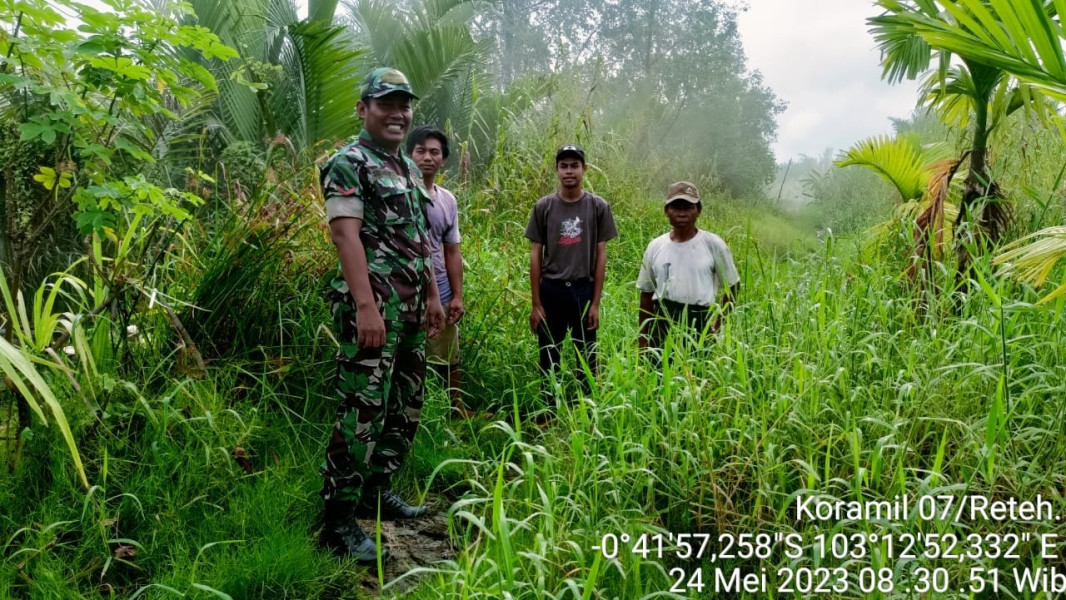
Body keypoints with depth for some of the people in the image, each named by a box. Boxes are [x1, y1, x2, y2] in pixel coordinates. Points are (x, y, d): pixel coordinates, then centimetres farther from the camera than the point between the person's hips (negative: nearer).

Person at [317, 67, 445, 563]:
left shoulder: (408, 167, 19)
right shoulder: (348, 164, -7)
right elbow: (346, 234, -18)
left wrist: (432, 296, 20)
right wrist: (366, 306, -26)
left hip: (411, 309, 9)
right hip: (372, 308, -9)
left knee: (405, 409, 14)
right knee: (362, 414, -8)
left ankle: (377, 491, 29)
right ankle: (339, 520, 1)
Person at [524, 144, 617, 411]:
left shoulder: (598, 206, 2)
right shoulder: (543, 207, 3)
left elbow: (601, 255, 2)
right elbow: (535, 255, 4)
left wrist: (596, 303, -2)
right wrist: (536, 304, 0)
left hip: (584, 290, 0)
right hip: (551, 290, 1)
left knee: (587, 358, 4)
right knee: (549, 359, 7)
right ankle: (549, 414, 18)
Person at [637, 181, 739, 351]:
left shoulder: (713, 244, -2)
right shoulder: (655, 247, 6)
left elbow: (732, 286, 9)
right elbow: (646, 293, 12)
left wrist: (718, 318, -1)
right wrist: (643, 338, 10)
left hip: (699, 324, -2)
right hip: (662, 323, 2)